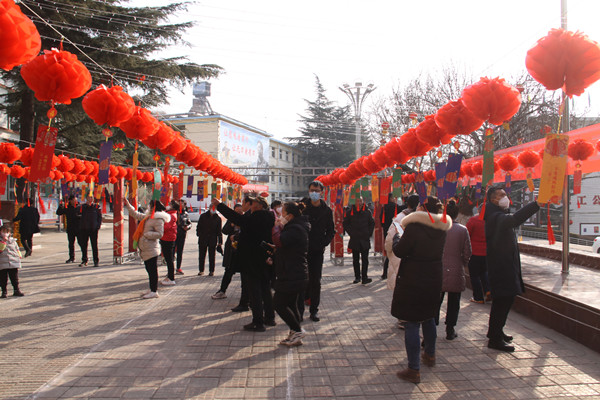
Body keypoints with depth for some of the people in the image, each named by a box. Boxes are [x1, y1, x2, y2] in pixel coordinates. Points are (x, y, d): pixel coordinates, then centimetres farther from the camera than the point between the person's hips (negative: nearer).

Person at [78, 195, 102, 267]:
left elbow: (100, 217, 5)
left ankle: (96, 261, 5)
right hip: (83, 229, 2)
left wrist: (98, 226, -5)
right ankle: (84, 260, 19)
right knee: (83, 245, 7)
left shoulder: (96, 207, 4)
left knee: (94, 245, 0)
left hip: (93, 229, -2)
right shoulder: (82, 207, 8)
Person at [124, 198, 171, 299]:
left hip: (151, 250, -10)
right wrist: (127, 205, 28)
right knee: (150, 270, 15)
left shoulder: (158, 219, -14)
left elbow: (159, 234, -21)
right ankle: (152, 290, 24)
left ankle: (154, 291, 0)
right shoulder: (148, 217, 15)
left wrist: (146, 234, -17)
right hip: (145, 249, 10)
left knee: (153, 270, -5)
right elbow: (136, 215, 28)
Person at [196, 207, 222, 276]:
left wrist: (220, 242, 3)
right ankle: (201, 270, 17)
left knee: (212, 256, 3)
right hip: (203, 239, 0)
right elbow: (199, 227, 8)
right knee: (201, 256, 6)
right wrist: (199, 234, -6)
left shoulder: (218, 218, 4)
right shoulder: (203, 216, 4)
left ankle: (211, 271, 12)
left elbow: (219, 231, 7)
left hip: (213, 240, 0)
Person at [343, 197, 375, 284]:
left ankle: (364, 277, -4)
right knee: (356, 260, 7)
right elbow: (345, 224, 9)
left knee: (365, 259, -4)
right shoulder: (350, 212, 3)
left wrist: (369, 233, 3)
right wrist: (351, 233, 0)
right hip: (354, 239, 1)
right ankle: (357, 277, 16)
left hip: (365, 239, 0)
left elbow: (372, 223, 13)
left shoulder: (367, 212, 4)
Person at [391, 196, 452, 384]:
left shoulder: (414, 226, -18)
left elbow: (399, 251, -14)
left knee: (412, 324, -1)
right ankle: (430, 355, 43)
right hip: (433, 279, 7)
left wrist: (397, 238, 6)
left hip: (412, 280, -7)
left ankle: (414, 370, 2)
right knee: (428, 318, 25)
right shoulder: (441, 229, 2)